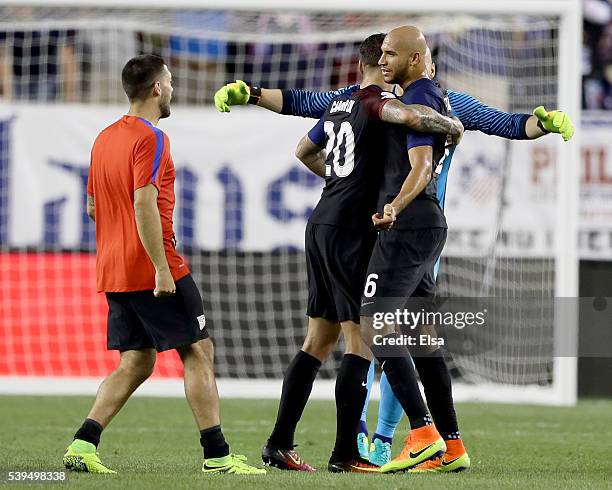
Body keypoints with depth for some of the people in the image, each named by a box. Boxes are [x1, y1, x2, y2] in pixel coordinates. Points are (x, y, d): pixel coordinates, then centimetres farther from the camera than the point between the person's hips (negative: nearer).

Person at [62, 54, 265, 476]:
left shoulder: (105, 138, 14)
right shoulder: (150, 139, -13)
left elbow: (93, 207, 21)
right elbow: (144, 205, -22)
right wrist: (162, 268, -22)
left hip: (113, 274, 8)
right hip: (153, 270, -8)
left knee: (135, 364, 11)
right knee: (198, 353, -2)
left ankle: (83, 445, -1)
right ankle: (216, 454, -4)